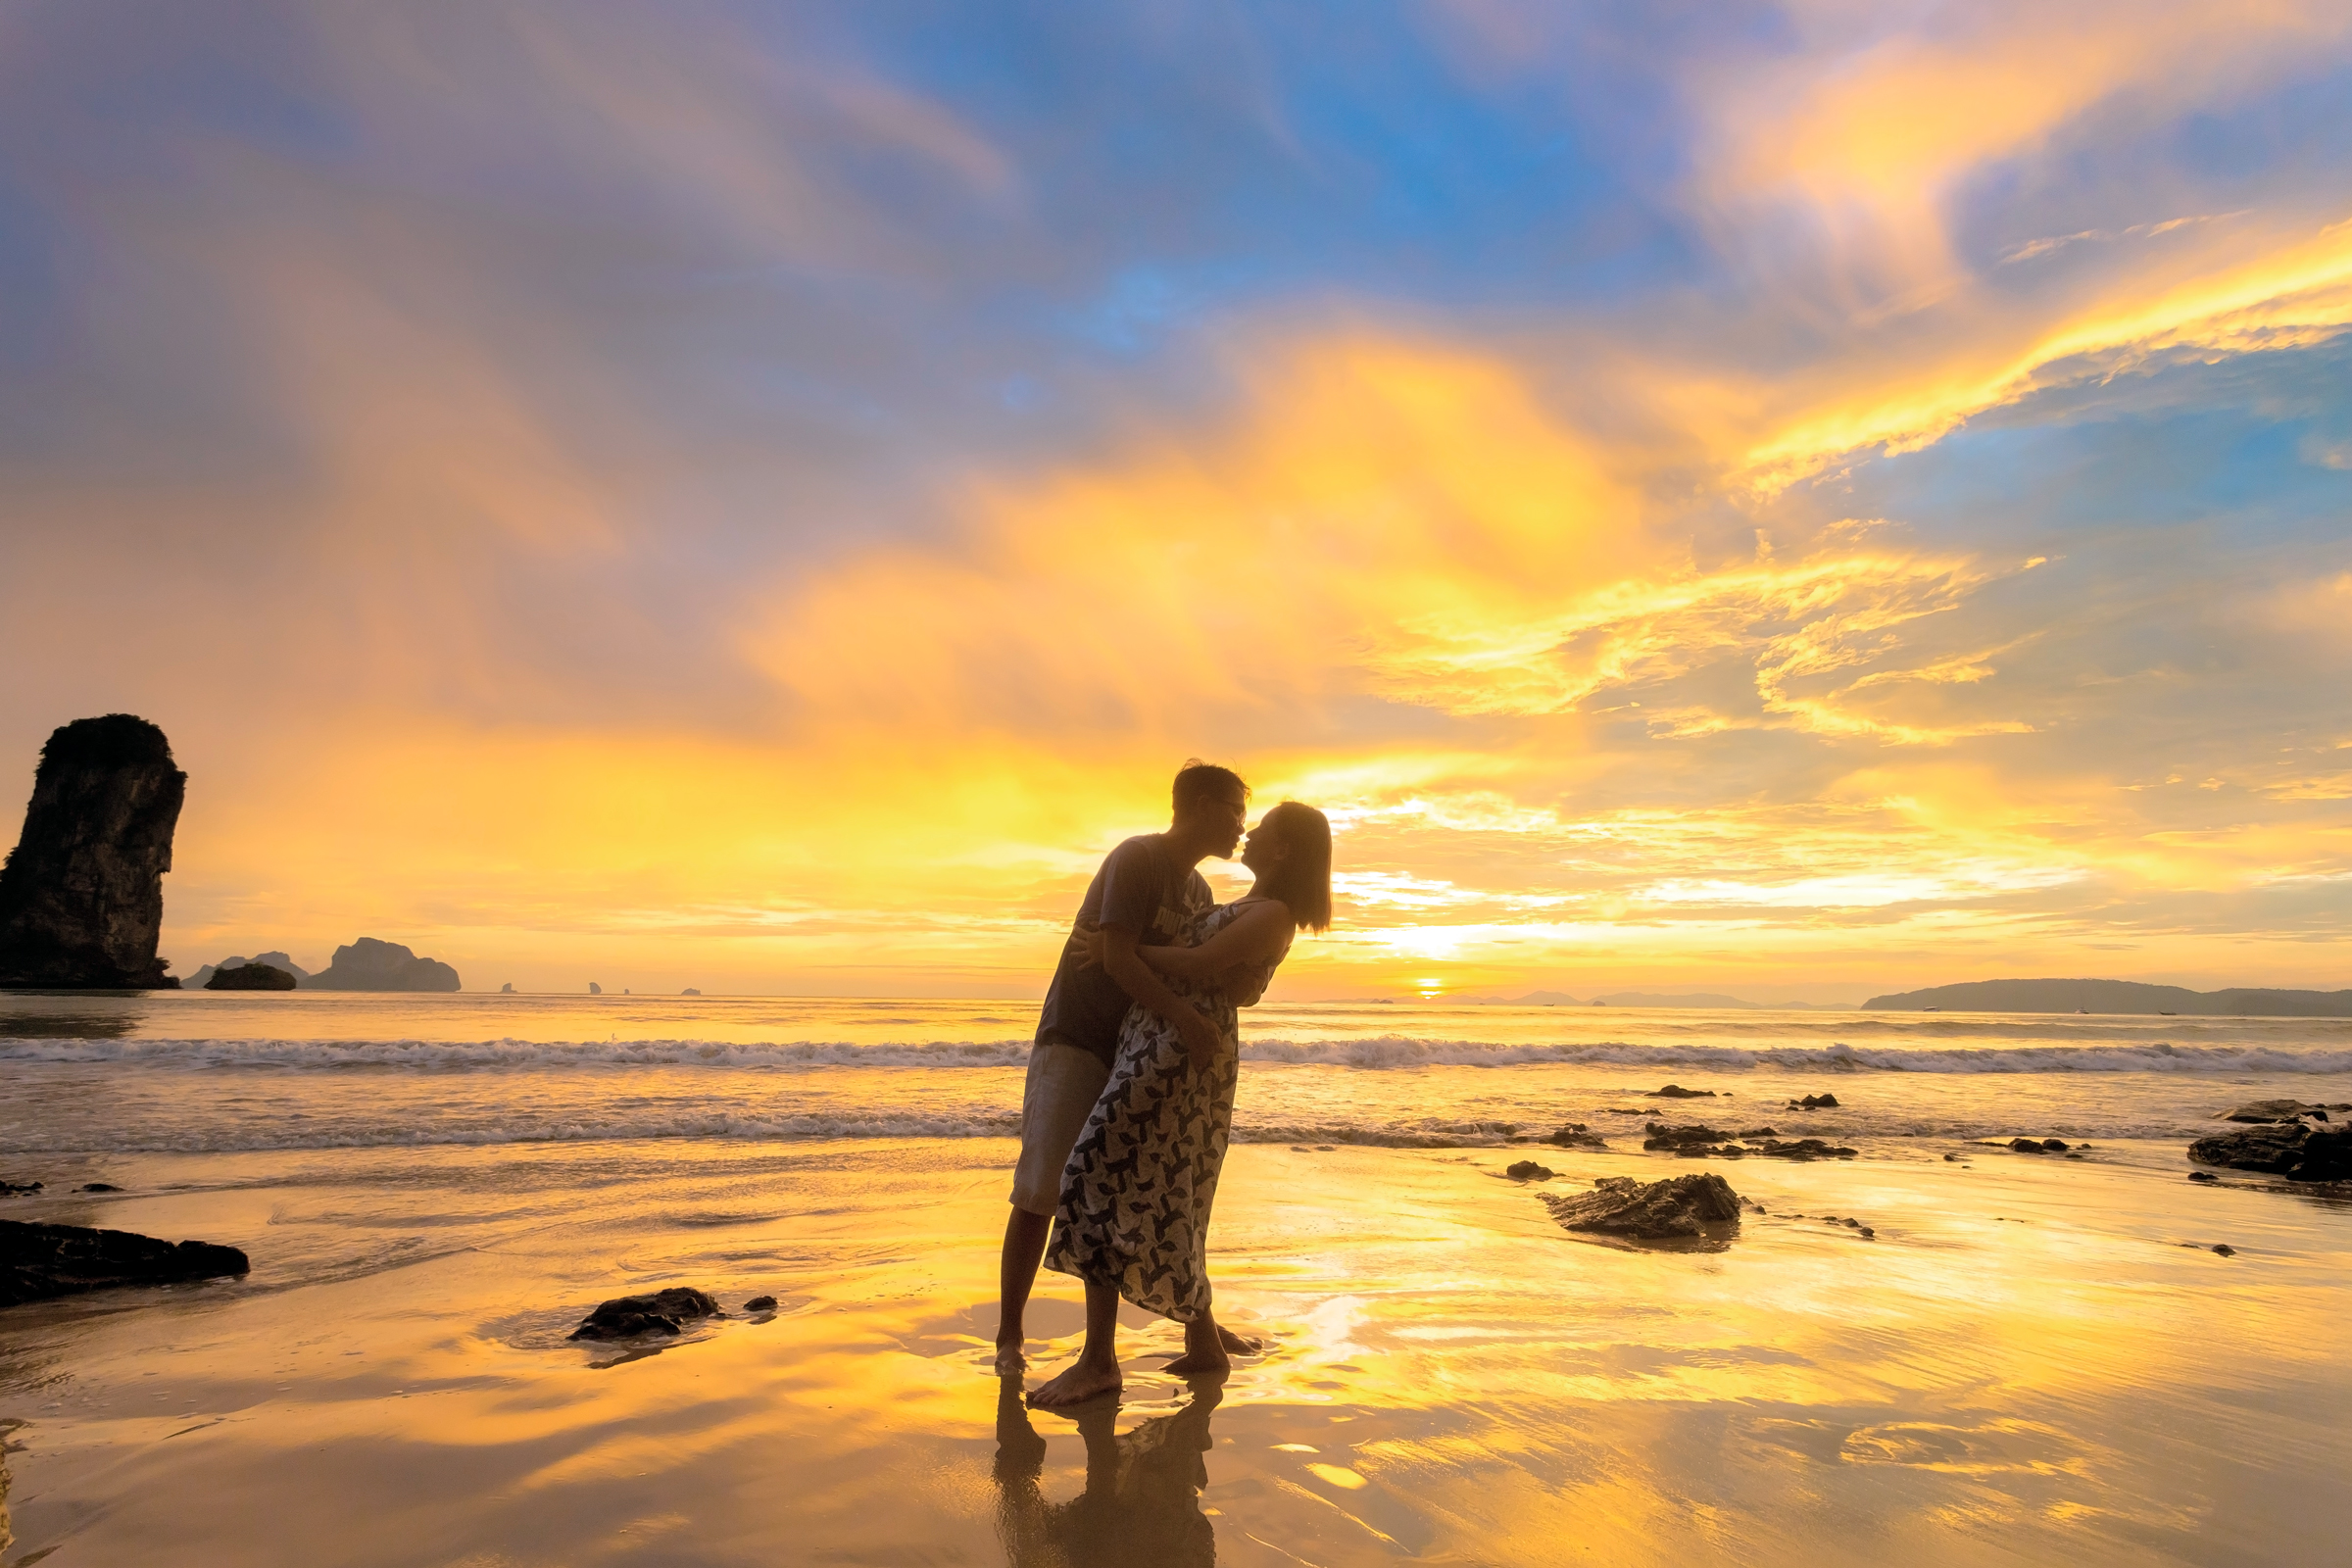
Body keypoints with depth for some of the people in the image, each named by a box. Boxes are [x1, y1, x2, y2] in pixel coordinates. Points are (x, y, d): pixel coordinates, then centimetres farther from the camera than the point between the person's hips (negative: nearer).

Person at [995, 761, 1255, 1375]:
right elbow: (1117, 960, -24)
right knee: (1042, 1188, -9)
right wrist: (1180, 1013, -34)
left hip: (1139, 1053, 8)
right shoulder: (1136, 859, -14)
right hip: (1075, 1041, -8)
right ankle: (1009, 1337, 2)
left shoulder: (1198, 891, 12)